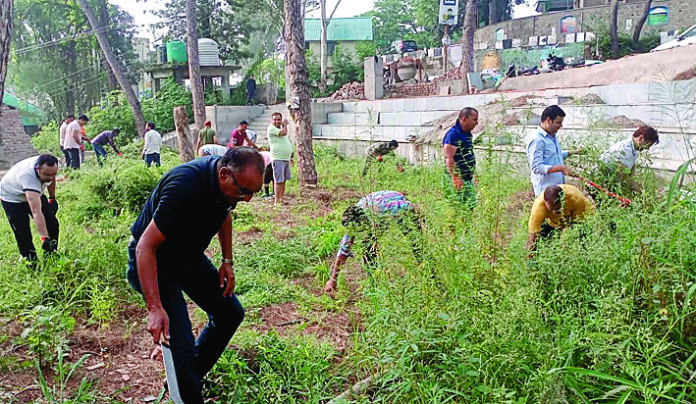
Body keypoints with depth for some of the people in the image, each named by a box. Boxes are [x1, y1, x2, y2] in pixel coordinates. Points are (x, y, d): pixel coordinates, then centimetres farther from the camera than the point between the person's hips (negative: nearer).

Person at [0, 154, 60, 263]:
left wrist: (52, 198, 10)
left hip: (35, 193, 6)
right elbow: (36, 212, -52)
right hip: (12, 197, -6)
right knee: (23, 236, -11)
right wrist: (44, 238, -57)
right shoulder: (28, 177, -45)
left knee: (52, 224, -2)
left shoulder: (48, 166, -26)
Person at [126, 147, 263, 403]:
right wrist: (155, 308, -38)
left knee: (231, 313, 11)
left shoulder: (229, 181, -12)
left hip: (189, 256, 8)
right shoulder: (185, 187, -36)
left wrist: (227, 261, 5)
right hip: (154, 262, -8)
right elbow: (146, 247, -34)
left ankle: (191, 377, 27)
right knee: (182, 346, -16)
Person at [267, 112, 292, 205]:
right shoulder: (271, 128, -7)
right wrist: (285, 124, -2)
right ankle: (277, 201, -3)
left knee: (283, 181, 11)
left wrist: (289, 158, 24)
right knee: (278, 181, -8)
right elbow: (284, 132, -22)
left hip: (286, 159, 8)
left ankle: (281, 199, 18)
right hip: (277, 159, -8)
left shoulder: (281, 128, 20)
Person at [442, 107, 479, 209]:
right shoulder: (453, 134, -16)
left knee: (472, 206, 12)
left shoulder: (467, 133, 15)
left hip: (468, 179, 10)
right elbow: (449, 158, -21)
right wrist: (455, 178, -25)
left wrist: (472, 176, 25)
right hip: (458, 180, -10)